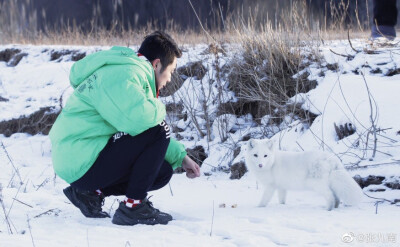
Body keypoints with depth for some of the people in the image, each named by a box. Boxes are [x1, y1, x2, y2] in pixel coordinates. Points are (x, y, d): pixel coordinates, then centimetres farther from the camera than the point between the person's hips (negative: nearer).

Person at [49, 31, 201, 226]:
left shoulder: (132, 71, 20)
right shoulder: (123, 74, -16)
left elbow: (134, 121, 27)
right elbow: (139, 118, -34)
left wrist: (180, 157, 22)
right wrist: (158, 108, -9)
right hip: (82, 164, -11)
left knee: (162, 172, 13)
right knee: (158, 130, -17)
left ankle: (91, 193, 12)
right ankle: (133, 207, -11)